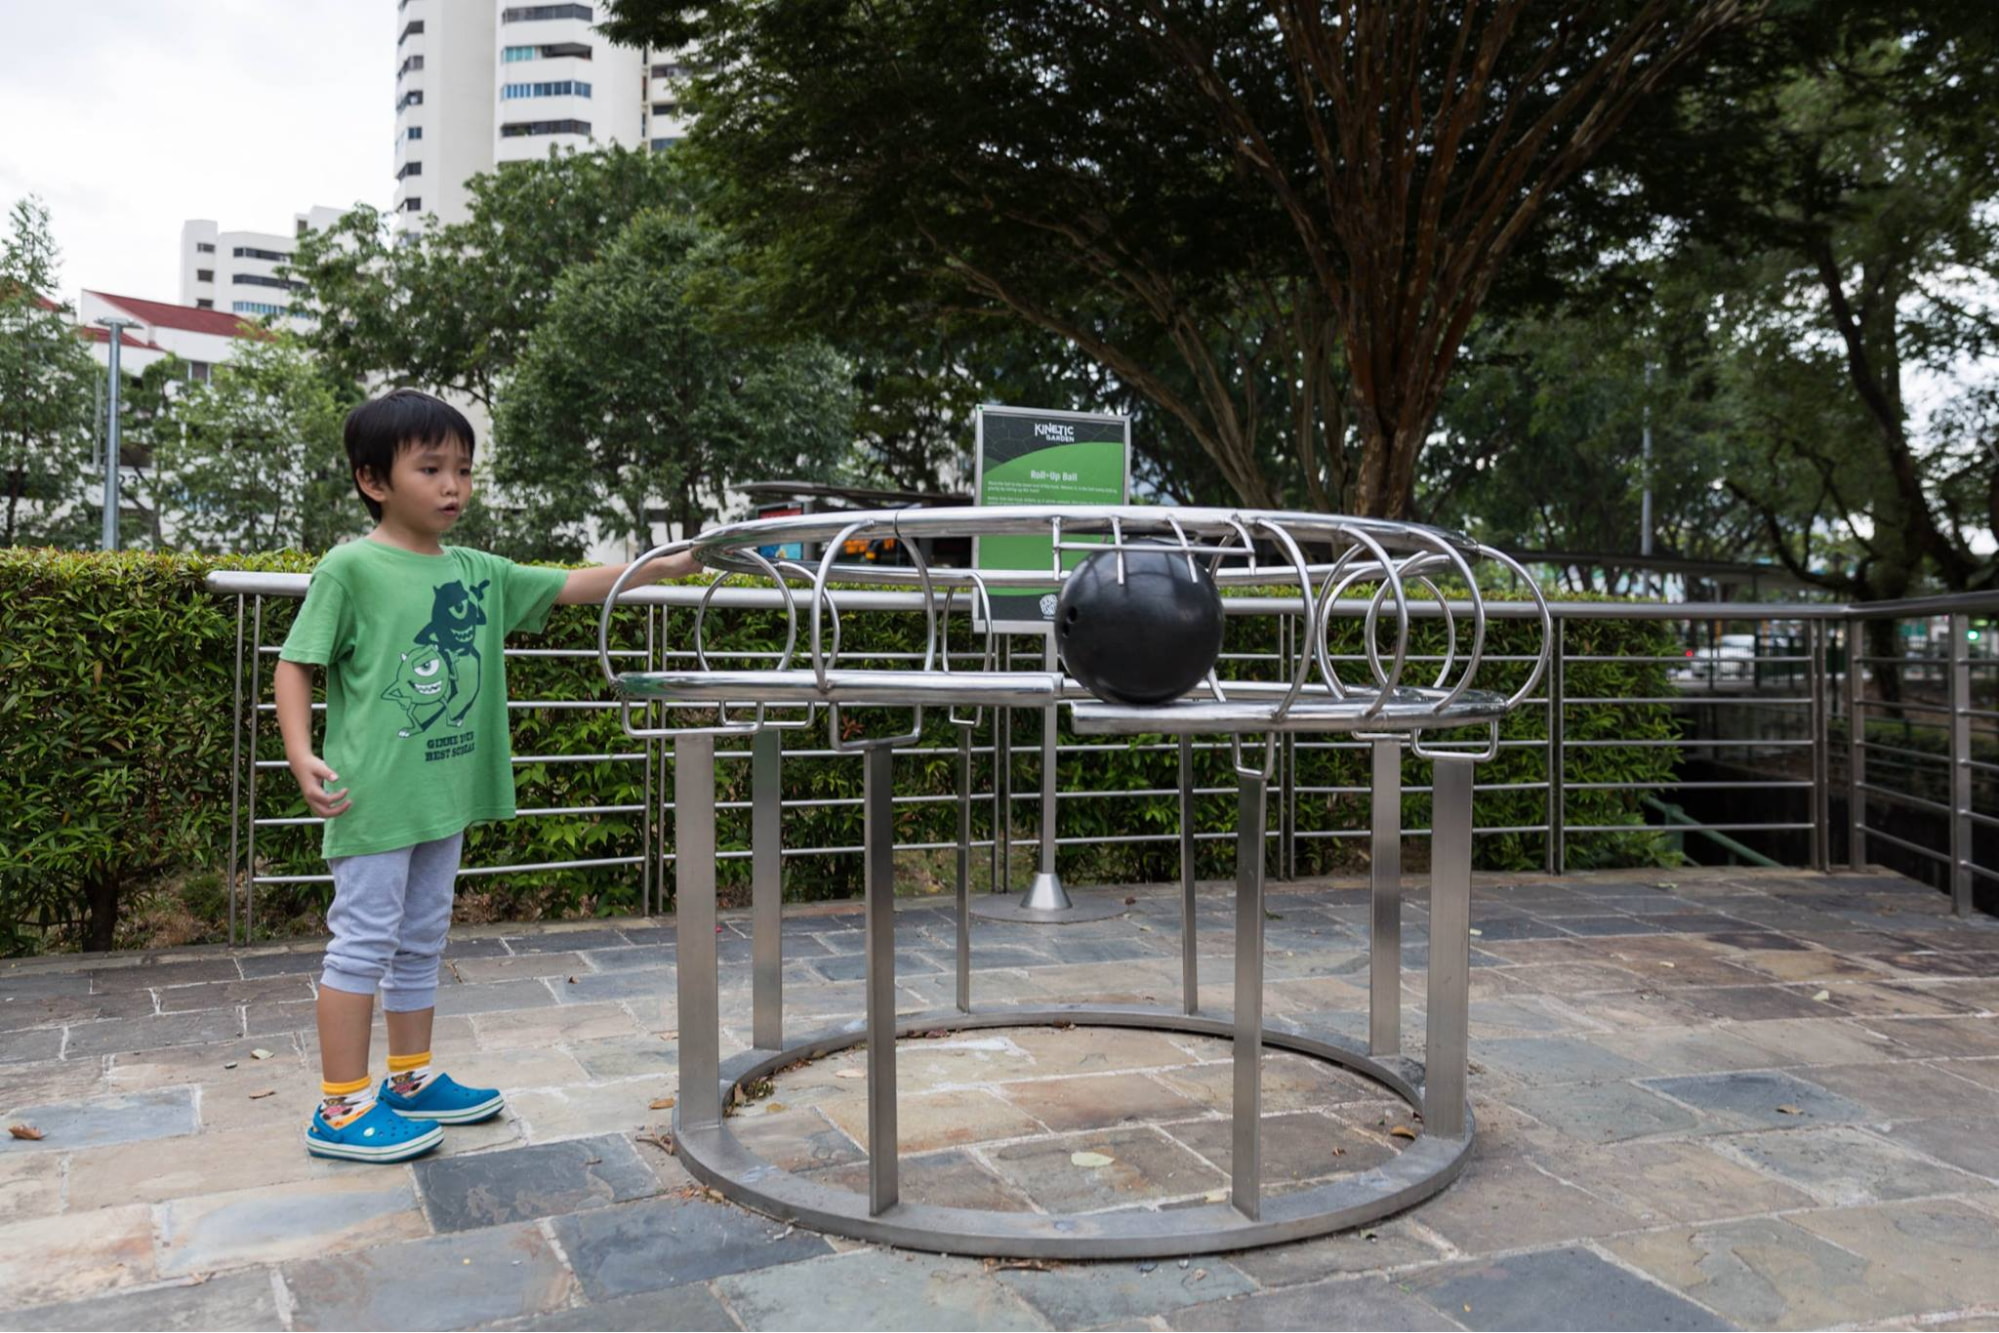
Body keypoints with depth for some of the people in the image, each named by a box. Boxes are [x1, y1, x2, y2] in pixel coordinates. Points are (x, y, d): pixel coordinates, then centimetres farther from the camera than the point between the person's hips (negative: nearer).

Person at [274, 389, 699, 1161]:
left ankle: (412, 1081, 29)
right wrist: (302, 756, -18)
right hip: (373, 795, -7)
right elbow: (296, 664, -7)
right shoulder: (351, 568, -9)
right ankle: (341, 1108, 8)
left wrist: (658, 568, 6)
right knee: (364, 939, -1)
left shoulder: (476, 572, 9)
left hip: (446, 790, 7)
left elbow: (567, 586, 13)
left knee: (422, 938, 16)